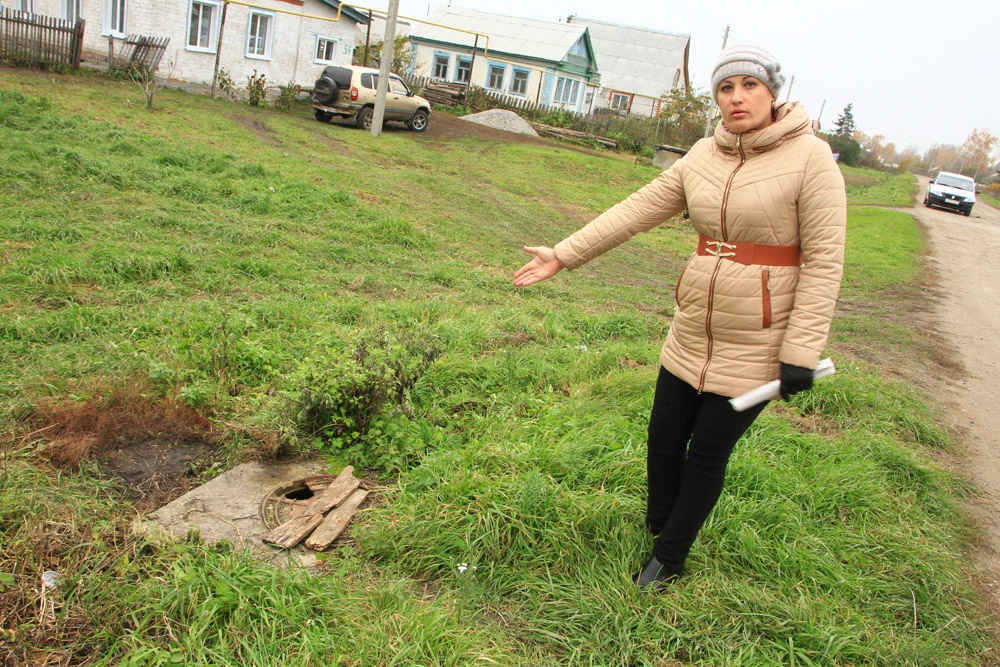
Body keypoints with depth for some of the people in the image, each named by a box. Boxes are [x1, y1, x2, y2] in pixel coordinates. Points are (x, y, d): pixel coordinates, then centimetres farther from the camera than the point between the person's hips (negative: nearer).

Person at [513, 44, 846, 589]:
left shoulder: (811, 157, -12)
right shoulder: (706, 156, 4)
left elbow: (824, 260, -13)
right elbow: (637, 210, 5)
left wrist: (800, 354, -16)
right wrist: (563, 256, 1)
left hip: (755, 347, -5)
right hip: (693, 334, 5)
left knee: (707, 454, 5)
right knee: (664, 437, 13)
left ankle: (669, 559, 28)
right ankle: (658, 531, 40)